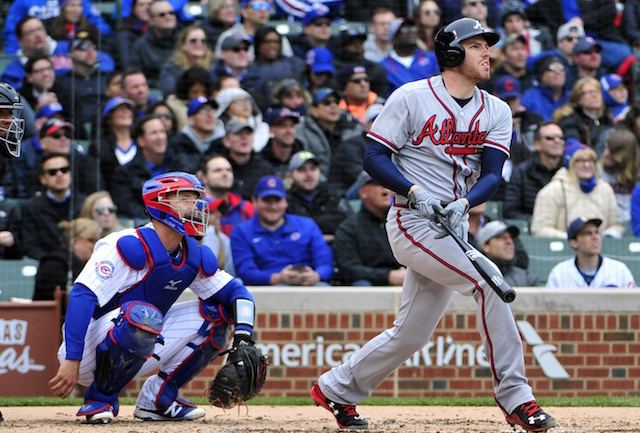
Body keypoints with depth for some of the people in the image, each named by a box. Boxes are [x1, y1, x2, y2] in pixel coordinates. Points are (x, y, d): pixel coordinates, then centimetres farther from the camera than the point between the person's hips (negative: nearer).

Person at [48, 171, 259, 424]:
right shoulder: (131, 246, -21)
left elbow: (236, 291, 9)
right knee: (143, 315, -37)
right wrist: (71, 362, -35)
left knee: (217, 313, 2)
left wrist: (243, 339, -12)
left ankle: (158, 399, 4)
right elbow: (82, 295, -28)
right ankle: (100, 398, -16)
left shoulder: (196, 257, 4)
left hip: (137, 353, 8)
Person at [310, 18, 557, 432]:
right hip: (412, 222, -6)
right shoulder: (411, 98, -5)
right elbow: (375, 157, -6)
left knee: (410, 334, 8)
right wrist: (416, 193, -21)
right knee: (488, 283, -23)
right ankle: (514, 396, -18)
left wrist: (463, 203, -22)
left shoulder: (497, 112, 9)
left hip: (454, 227, 6)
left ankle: (336, 389, 27)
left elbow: (492, 174, -2)